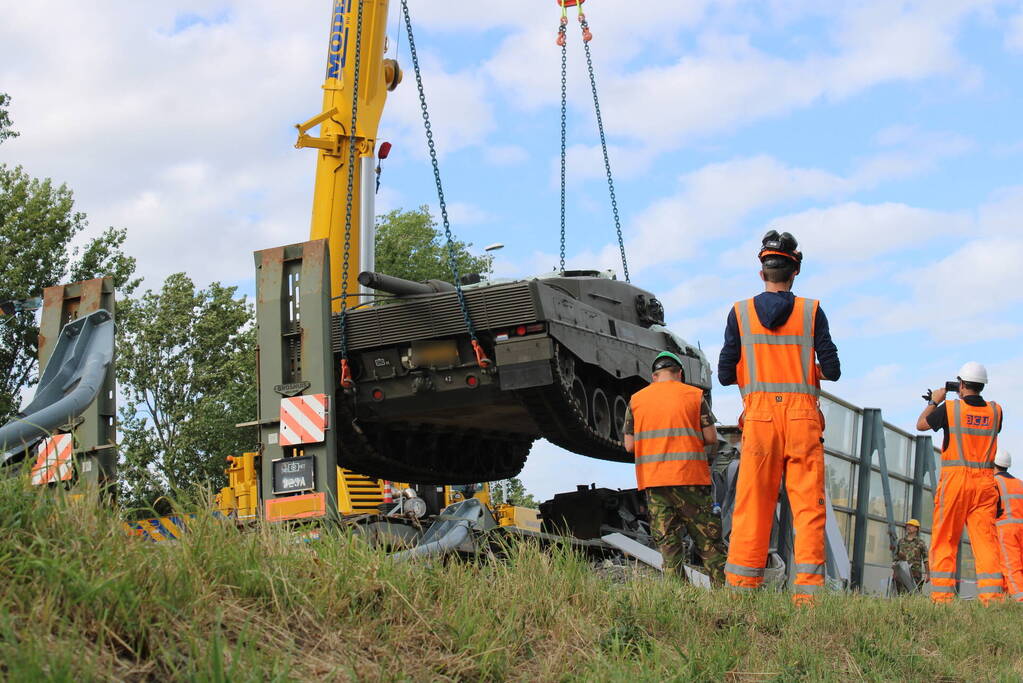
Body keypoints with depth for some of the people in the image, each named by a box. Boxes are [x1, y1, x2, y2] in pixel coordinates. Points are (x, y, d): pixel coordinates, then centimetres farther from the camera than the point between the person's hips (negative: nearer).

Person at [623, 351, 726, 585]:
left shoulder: (636, 399, 9)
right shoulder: (695, 395, 3)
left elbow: (629, 444, 7)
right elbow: (711, 438, 0)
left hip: (653, 480, 2)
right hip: (690, 478, -2)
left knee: (667, 540, 4)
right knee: (708, 540, 3)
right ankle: (723, 585, -3)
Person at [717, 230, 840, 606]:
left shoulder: (740, 312, 5)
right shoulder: (811, 311, 3)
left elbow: (725, 374, 3)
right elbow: (832, 370, 1)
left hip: (759, 417, 1)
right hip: (802, 418, -1)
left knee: (751, 506, 2)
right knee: (808, 506, 0)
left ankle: (742, 588, 1)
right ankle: (807, 590, -6)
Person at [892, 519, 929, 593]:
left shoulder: (920, 543, 6)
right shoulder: (901, 541, 15)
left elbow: (926, 559, 2)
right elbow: (896, 557, 18)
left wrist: (927, 574, -7)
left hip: (915, 574, -3)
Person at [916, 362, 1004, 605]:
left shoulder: (950, 408, -5)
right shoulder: (995, 411, 4)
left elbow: (921, 425, 9)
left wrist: (934, 402, 24)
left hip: (955, 480, -3)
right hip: (984, 483, 3)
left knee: (944, 541, 2)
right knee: (986, 540, 2)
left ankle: (942, 596, -2)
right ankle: (992, 596, -6)